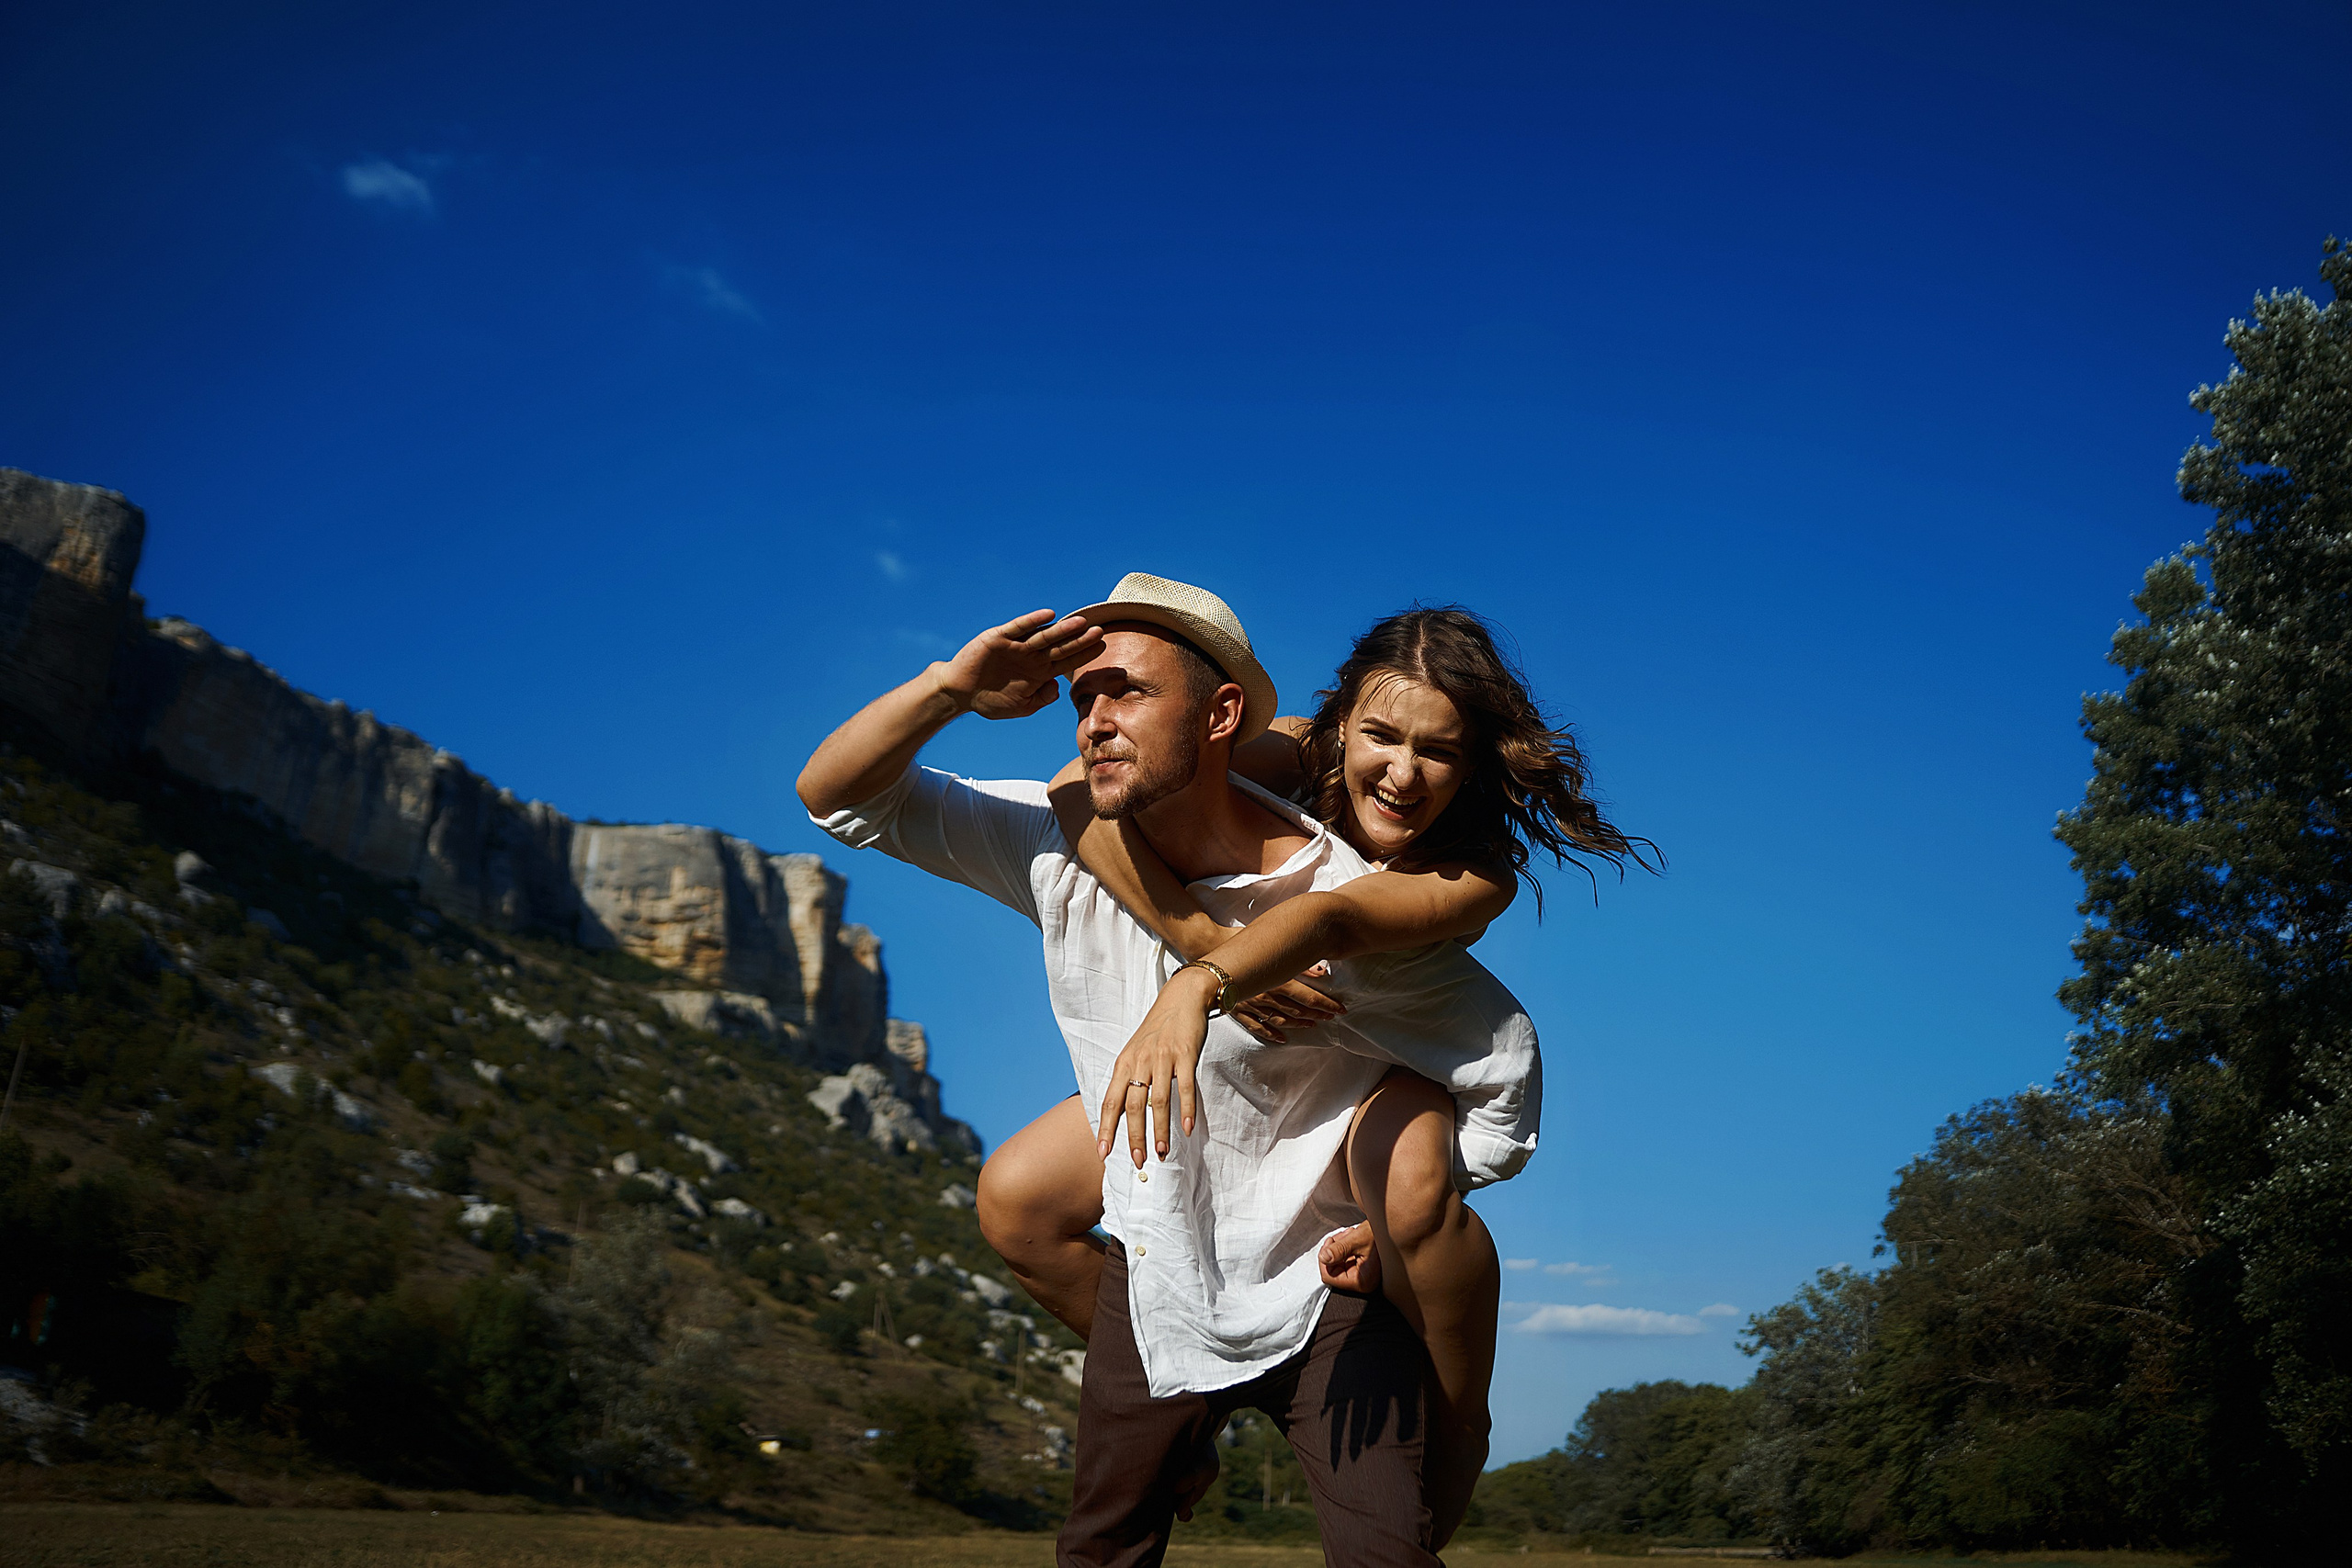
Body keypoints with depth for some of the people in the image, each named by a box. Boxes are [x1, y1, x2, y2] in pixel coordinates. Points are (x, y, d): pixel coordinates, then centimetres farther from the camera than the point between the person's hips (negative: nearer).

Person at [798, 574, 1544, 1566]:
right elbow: (836, 796, -7)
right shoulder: (1064, 847, -10)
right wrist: (951, 689, -23)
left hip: (1321, 1288, -4)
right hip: (1152, 1274, 4)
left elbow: (1503, 1059, -9)